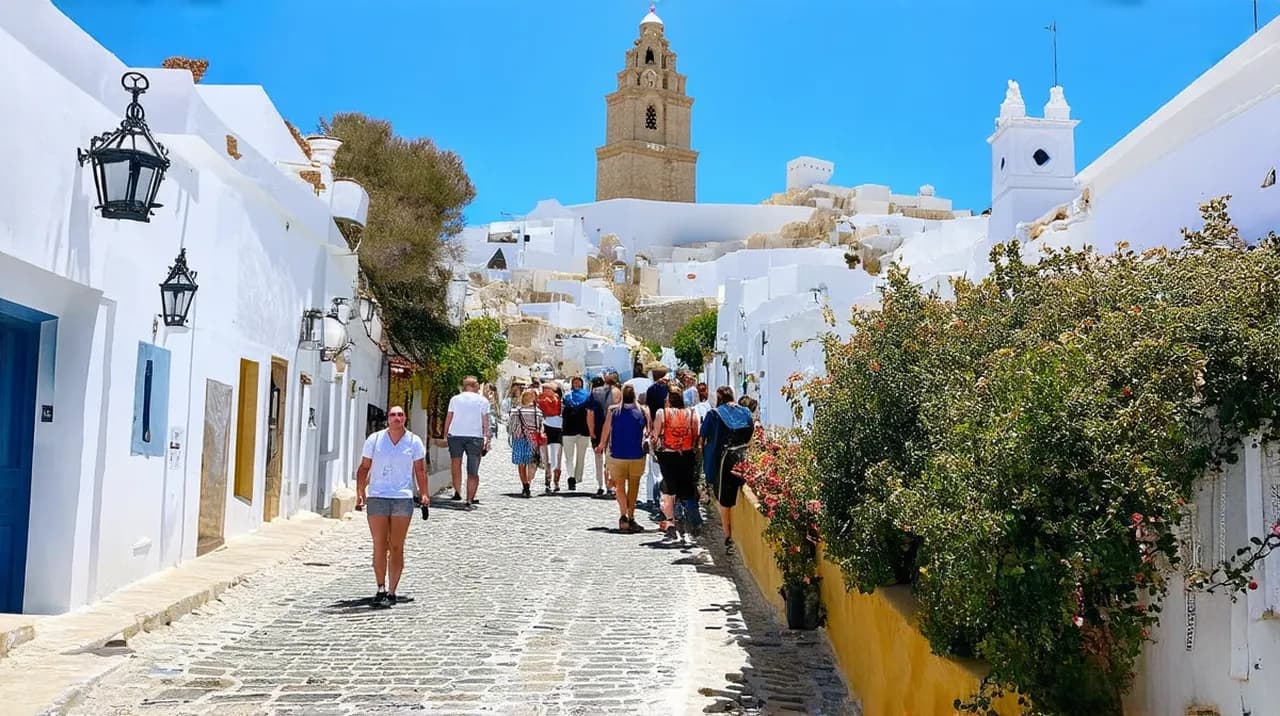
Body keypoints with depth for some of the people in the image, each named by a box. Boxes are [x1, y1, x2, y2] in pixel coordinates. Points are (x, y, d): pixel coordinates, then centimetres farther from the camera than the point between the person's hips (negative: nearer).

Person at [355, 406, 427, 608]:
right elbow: (364, 467, 8)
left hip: (403, 498, 0)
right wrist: (360, 492, -1)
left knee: (396, 547, 2)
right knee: (379, 546, -1)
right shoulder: (374, 439, 5)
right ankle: (381, 589, 8)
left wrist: (423, 494, 0)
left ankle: (391, 592, 7)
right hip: (377, 498, 0)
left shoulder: (414, 442, 5)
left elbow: (420, 470, 9)